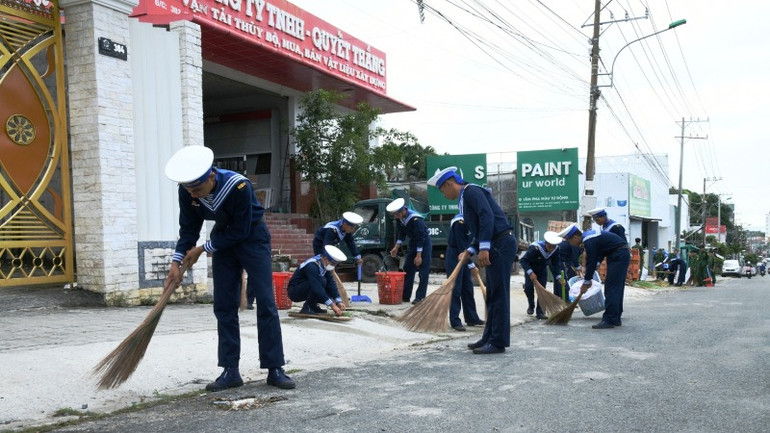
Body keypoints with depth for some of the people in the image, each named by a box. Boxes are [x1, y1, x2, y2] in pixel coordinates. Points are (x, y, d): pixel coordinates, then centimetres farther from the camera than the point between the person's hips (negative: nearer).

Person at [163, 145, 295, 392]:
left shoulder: (238, 186, -33)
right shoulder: (187, 191, -17)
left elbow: (240, 231, -26)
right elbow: (189, 228, -5)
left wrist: (203, 249, -18)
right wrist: (176, 263, -13)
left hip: (252, 237, -5)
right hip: (224, 239, 5)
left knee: (265, 303, -9)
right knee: (224, 306, 1)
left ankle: (275, 369, -3)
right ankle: (230, 371, 7)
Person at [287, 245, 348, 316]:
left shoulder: (325, 264, -4)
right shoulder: (311, 266, -29)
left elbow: (331, 283, -7)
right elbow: (317, 286, -37)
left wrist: (339, 302, -18)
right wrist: (332, 305, -39)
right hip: (295, 292, -8)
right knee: (321, 281, -29)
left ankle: (312, 306, 9)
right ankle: (307, 308, -17)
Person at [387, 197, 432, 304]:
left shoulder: (416, 219, -30)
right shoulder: (400, 218, -6)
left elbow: (420, 237, -27)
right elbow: (402, 233, 8)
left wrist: (419, 255, -26)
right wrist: (396, 247, 1)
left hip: (424, 244, -8)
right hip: (413, 243, 8)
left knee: (423, 271, -8)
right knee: (408, 269, 7)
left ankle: (420, 297, -7)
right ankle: (405, 296, 13)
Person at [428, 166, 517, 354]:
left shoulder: (471, 191, -9)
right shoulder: (464, 199, 20)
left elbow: (487, 216, -22)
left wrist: (484, 248, -25)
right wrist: (470, 251, 11)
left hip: (501, 244, -10)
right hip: (496, 246, 10)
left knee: (499, 294, -5)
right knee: (492, 295, 14)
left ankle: (499, 342, 0)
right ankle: (490, 338, 22)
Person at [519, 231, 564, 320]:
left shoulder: (556, 249, -21)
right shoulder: (535, 248, -37)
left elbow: (555, 265, -12)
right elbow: (523, 260, -36)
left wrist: (559, 278, -25)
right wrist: (530, 273, -47)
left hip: (542, 270, 3)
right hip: (531, 269, -3)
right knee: (528, 287, -12)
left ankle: (540, 312, -4)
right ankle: (531, 306, 15)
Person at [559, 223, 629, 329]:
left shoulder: (589, 242, -22)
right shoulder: (587, 235, 9)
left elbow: (591, 263, -18)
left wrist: (586, 282, -7)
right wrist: (588, 279, 13)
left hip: (619, 256, -10)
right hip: (622, 254, 10)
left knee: (611, 288, -10)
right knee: (616, 288, 13)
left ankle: (609, 320, -10)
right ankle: (616, 319, 18)